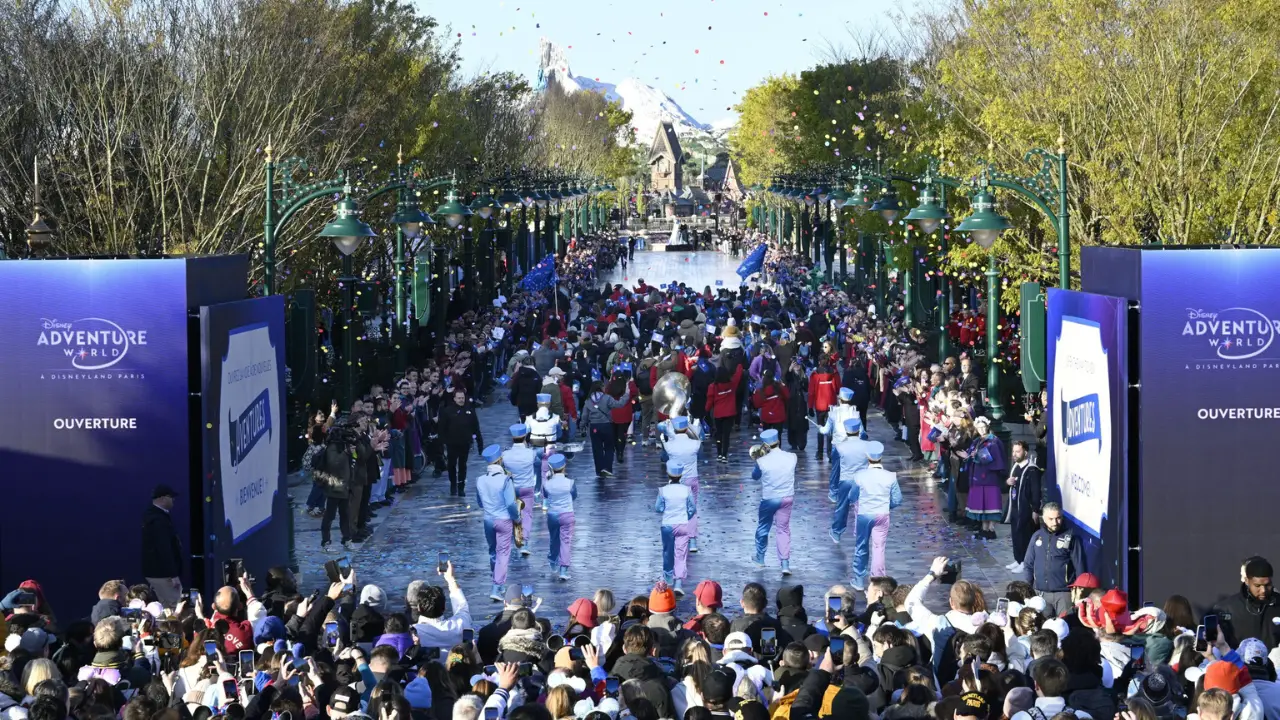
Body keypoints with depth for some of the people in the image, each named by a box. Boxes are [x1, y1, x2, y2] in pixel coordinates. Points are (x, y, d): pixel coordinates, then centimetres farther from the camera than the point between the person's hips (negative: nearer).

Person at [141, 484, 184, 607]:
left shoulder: (151, 516, 12)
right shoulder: (159, 520, -20)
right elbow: (164, 549, -24)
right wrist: (173, 575, -23)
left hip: (153, 571, 10)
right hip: (163, 573, -10)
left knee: (166, 607, 14)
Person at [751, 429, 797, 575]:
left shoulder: (762, 461, -18)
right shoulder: (791, 457, -10)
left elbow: (755, 476, 2)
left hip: (769, 499, -2)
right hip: (787, 497, 2)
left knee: (763, 528, 19)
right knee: (784, 530, 9)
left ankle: (760, 558, 36)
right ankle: (785, 563, -1)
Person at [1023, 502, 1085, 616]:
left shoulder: (1071, 537, -6)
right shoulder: (1037, 536, 6)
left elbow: (1079, 567, -5)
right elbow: (1029, 565, 12)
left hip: (1063, 593, -4)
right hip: (1040, 594, 4)